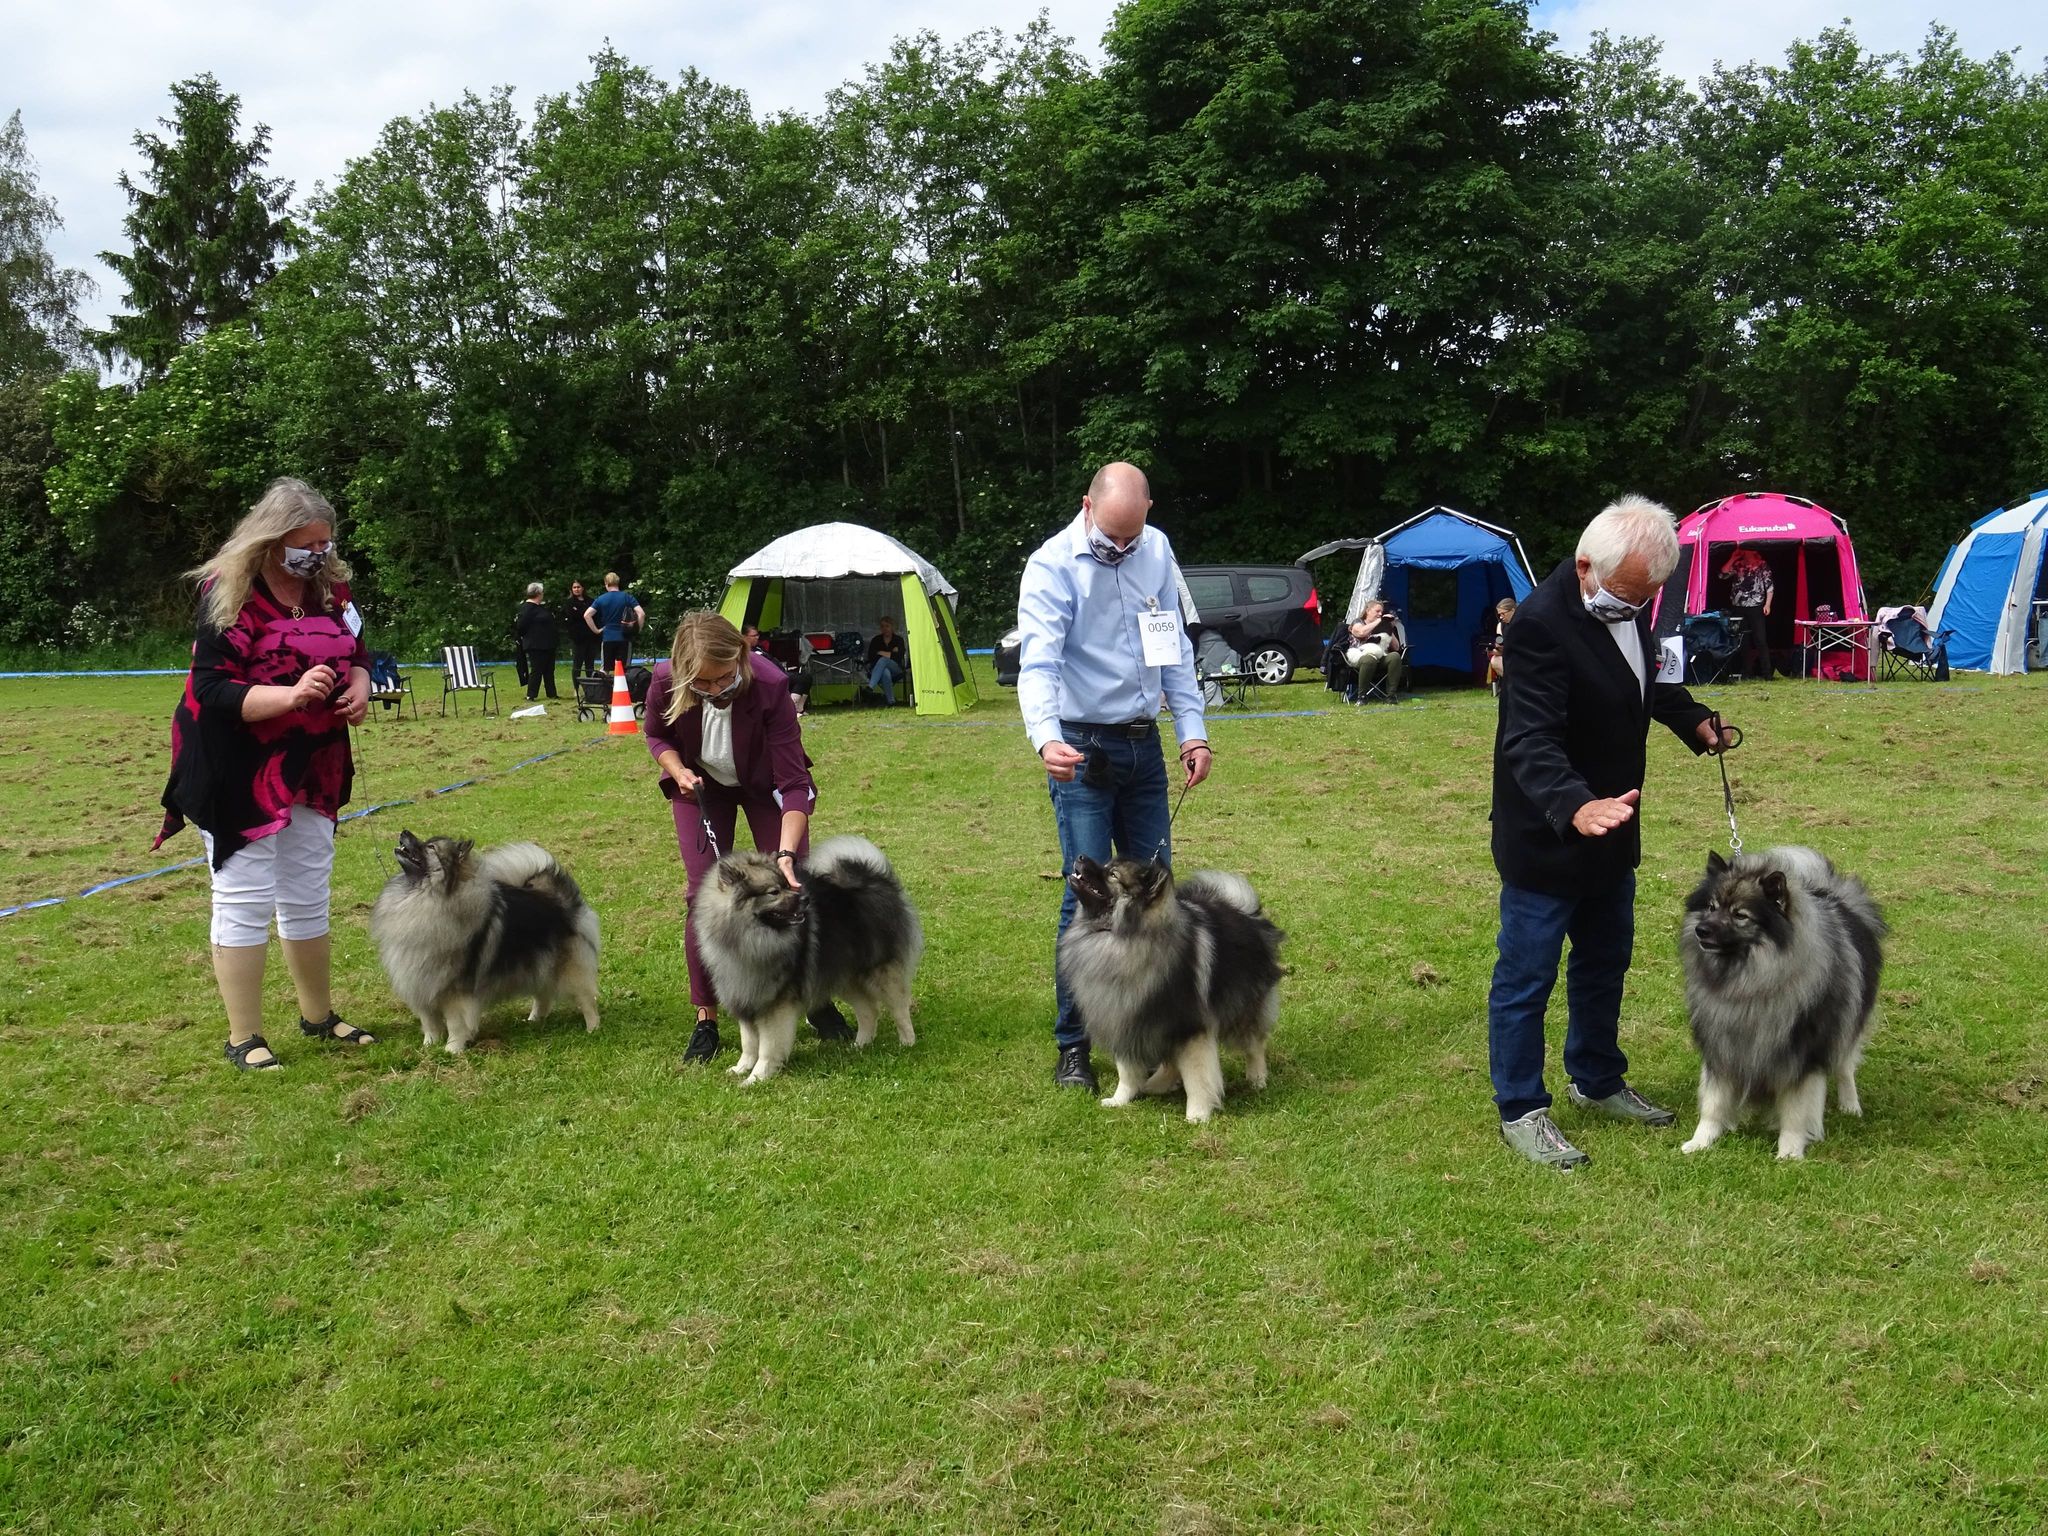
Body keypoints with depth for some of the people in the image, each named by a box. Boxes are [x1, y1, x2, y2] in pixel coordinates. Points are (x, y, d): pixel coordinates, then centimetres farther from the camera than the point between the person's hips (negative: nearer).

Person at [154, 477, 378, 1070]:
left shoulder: (330, 587, 2)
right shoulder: (229, 594, -18)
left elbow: (357, 653, 15)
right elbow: (212, 689, -22)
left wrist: (359, 689, -8)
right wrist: (291, 695, -36)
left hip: (311, 769, 7)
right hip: (239, 772, -7)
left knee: (307, 898, 17)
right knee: (245, 901, -1)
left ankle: (318, 1015, 31)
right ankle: (243, 1037, 9)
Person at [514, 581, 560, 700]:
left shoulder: (542, 606, 15)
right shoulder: (527, 607, -15)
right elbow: (521, 625, -19)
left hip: (547, 645, 10)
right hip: (536, 646, -10)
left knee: (549, 669, 13)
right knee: (536, 670, -6)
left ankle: (552, 693, 19)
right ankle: (531, 695, 0)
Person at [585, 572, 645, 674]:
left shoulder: (601, 599, 2)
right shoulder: (627, 597, -1)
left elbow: (586, 615, -6)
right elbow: (641, 613, -12)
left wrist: (596, 630, 2)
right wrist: (638, 629, 0)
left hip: (607, 638, 1)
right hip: (624, 638, -1)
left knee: (605, 670, 10)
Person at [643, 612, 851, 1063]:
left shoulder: (770, 686, -38)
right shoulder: (665, 682, -30)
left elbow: (794, 785, -34)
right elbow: (656, 735, -4)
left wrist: (787, 853, -44)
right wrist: (678, 771, -23)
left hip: (765, 784, -1)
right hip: (700, 784, 1)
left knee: (795, 886, -4)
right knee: (703, 894, -6)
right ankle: (706, 1019, 4)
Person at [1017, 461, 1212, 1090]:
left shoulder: (1157, 550, 5)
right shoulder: (1053, 565, -13)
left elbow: (1175, 646, 12)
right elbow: (1038, 661, -24)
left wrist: (1191, 728, 6)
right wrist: (1045, 737, -41)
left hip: (1144, 745, 5)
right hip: (1083, 749, -5)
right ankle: (1072, 1046, 5)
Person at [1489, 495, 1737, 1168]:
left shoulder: (1628, 603, -1)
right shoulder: (1541, 623, -28)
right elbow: (1530, 742, -36)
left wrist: (1692, 720, 8)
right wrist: (1575, 807, -50)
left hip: (1609, 822, 9)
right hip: (1545, 836, -9)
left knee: (1606, 961, 22)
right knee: (1526, 978, 4)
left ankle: (1597, 1082, 40)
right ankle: (1520, 1110, 18)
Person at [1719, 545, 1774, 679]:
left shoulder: (1762, 565, 5)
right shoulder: (1737, 565, 10)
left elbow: (1769, 585, 3)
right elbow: (1724, 573, -6)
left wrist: (1767, 604, -6)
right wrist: (1734, 557, -2)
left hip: (1756, 608, -3)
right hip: (1739, 608, 3)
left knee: (1760, 640, -7)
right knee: (1742, 641, 6)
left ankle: (1766, 673, -7)